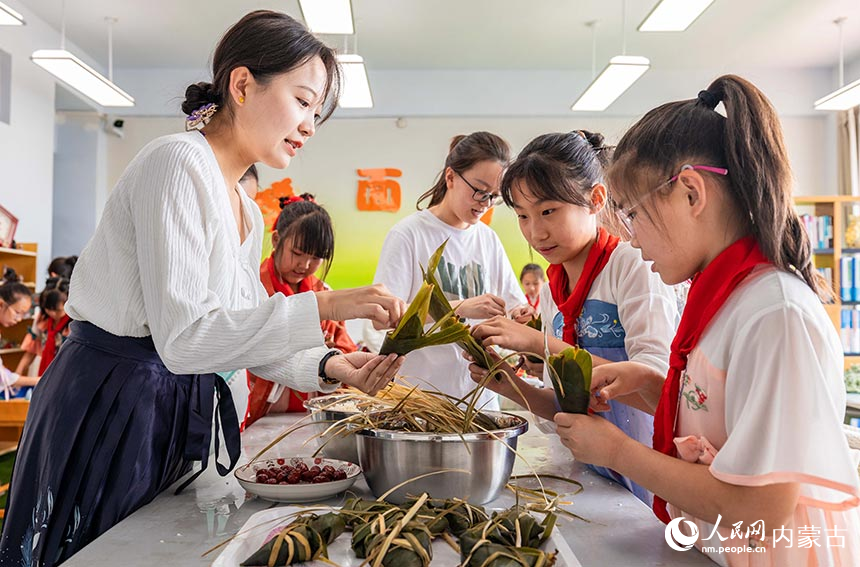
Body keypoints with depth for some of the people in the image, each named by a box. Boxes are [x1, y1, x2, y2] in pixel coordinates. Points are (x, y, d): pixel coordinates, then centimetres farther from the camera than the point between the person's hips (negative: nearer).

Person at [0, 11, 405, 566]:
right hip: (108, 409, -8)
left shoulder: (248, 213, 8)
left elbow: (242, 333, 7)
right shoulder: (179, 162, -19)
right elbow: (182, 338, -26)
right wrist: (322, 306, -28)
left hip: (179, 409, 8)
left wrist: (326, 367, -8)